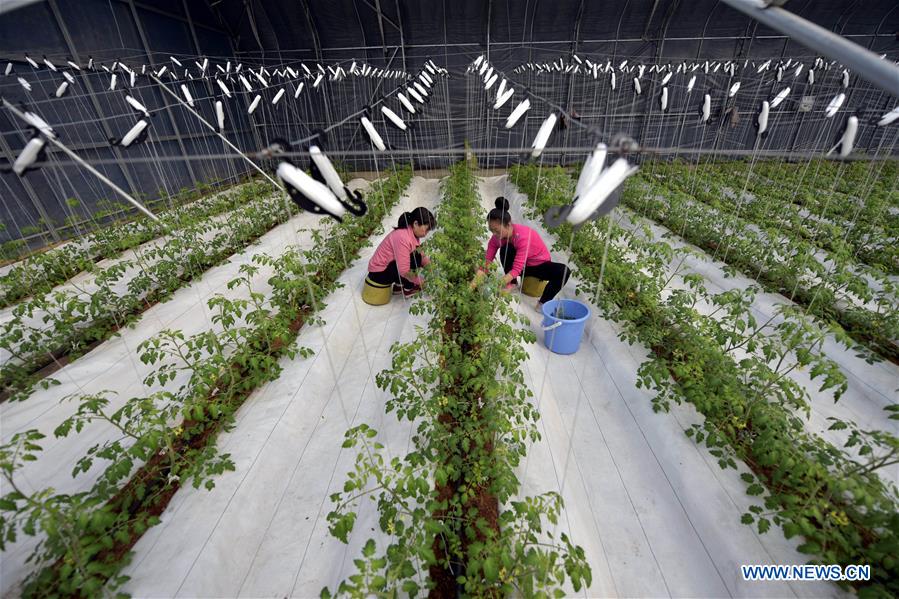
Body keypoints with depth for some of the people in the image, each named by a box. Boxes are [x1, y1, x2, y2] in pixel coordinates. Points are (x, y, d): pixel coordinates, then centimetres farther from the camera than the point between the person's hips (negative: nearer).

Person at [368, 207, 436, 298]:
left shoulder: (413, 233, -1)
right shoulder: (402, 237, -29)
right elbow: (404, 271, -31)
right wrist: (421, 282, -20)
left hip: (389, 266, 9)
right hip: (379, 273, -9)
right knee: (415, 259, -21)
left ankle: (399, 285, 12)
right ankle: (408, 289, 0)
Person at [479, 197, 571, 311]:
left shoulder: (523, 236, -36)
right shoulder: (497, 238, -19)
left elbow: (516, 269, -39)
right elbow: (487, 262, -18)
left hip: (540, 265, -3)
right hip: (522, 265, 3)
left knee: (564, 271, -32)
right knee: (506, 248, -28)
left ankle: (543, 303, -19)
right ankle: (512, 284, -8)